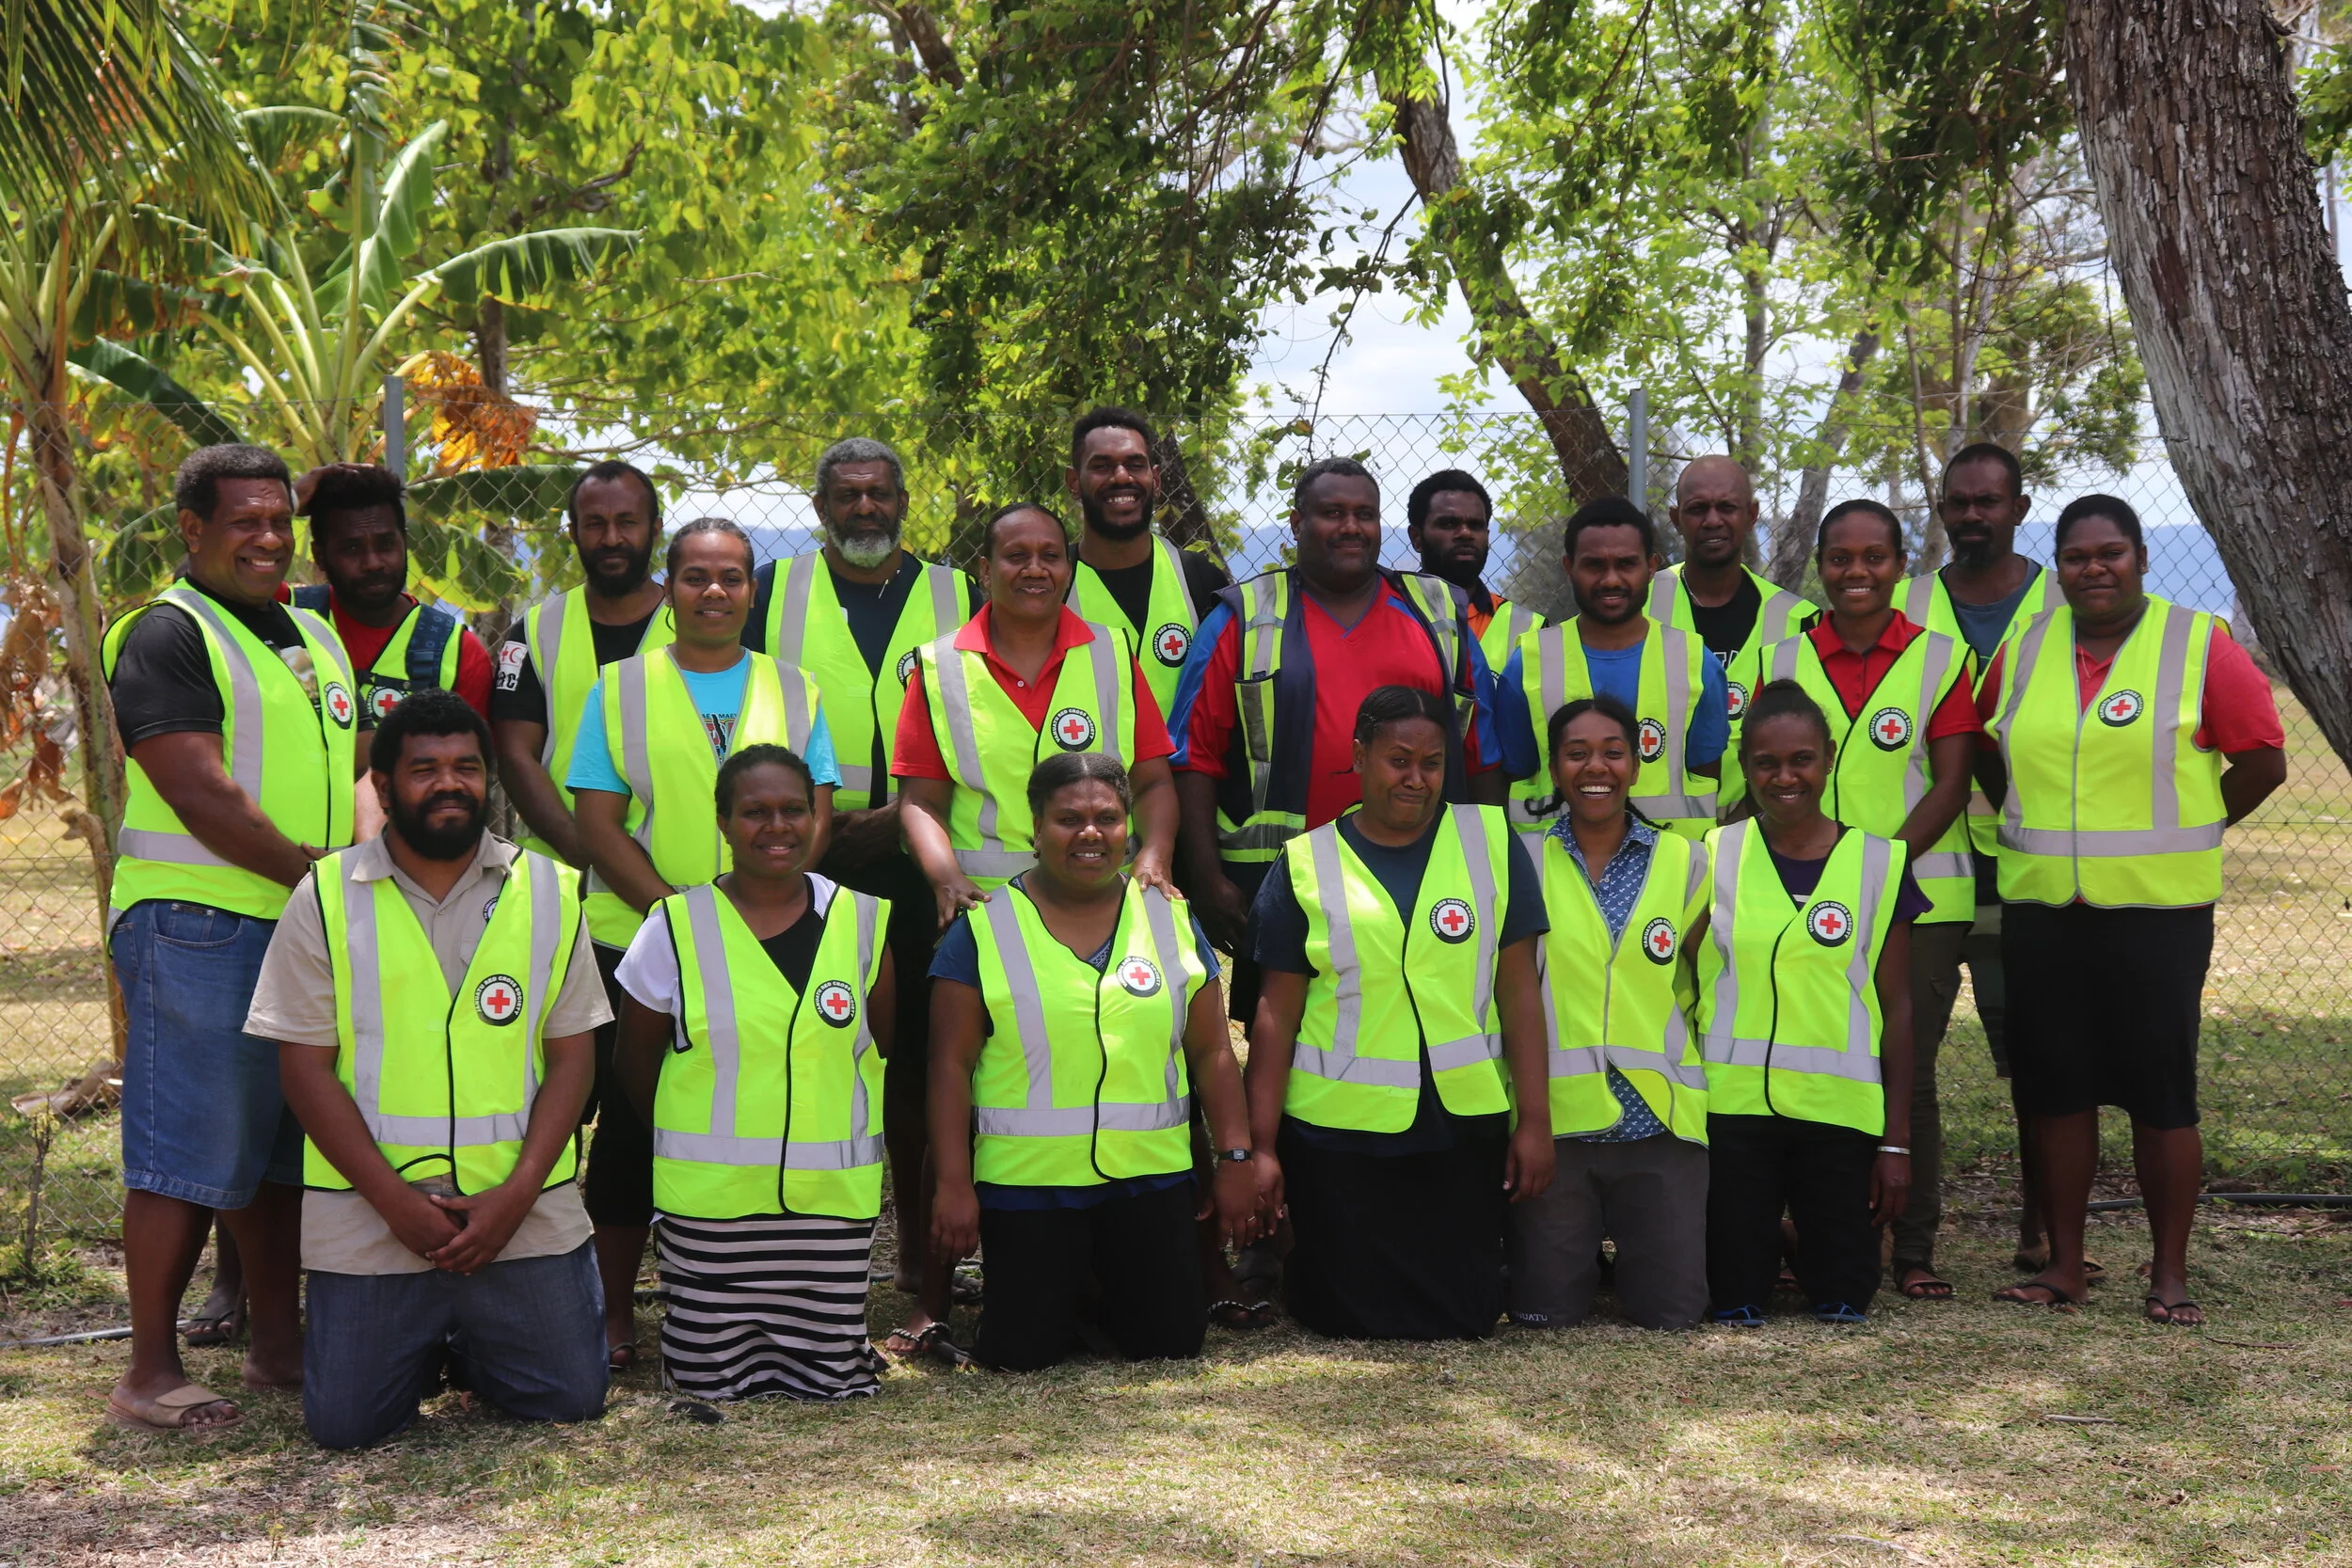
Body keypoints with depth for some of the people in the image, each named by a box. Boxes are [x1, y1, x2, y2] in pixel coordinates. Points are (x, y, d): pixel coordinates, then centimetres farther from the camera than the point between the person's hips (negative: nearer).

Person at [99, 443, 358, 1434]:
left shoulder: (312, 636, 18)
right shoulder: (167, 636, -8)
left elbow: (354, 772, 23)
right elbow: (203, 796, -17)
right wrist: (318, 871, -14)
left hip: (308, 930, 8)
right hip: (198, 930, -8)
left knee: (280, 1152, 13)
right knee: (188, 1155, -5)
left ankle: (278, 1345, 22)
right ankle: (150, 1374, 2)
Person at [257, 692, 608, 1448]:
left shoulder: (549, 892, 3)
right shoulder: (326, 898, -1)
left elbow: (570, 1057, 3)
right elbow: (307, 1068, -3)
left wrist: (518, 1193, -10)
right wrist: (396, 1199, -12)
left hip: (521, 1213, 1)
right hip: (368, 1218, -1)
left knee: (571, 1397, -2)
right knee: (345, 1422, -5)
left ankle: (471, 1348, 30)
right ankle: (422, 1347, 29)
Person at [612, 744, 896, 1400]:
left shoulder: (862, 920, 5)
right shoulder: (677, 927, -1)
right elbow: (634, 1063, 7)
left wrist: (826, 1121, 4)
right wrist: (702, 1138, 7)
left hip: (835, 1198, 1)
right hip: (707, 1199, -1)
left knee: (830, 1380, 1)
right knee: (707, 1379, 1)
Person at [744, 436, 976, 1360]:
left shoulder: (955, 598, 12)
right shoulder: (773, 592, 12)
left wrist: (904, 809, -7)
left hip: (917, 867, 0)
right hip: (802, 867, 0)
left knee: (918, 1066, -1)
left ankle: (925, 1273, 5)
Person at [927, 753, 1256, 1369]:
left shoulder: (1171, 919, 8)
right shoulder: (984, 928, -2)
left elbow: (1211, 1053, 9)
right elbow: (951, 1065, -3)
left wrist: (1235, 1158, 2)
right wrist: (954, 1184, -9)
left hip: (1151, 1180, 2)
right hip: (1026, 1184, -2)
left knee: (1170, 1342, 2)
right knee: (1020, 1356, -3)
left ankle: (1105, 1299, 34)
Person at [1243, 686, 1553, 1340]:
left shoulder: (1491, 842, 4)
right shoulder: (1305, 864, 2)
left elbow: (1519, 990, 3)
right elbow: (1277, 1015, 1)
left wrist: (1535, 1118, -1)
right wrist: (1260, 1145, -2)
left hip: (1464, 1130, 1)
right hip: (1338, 1134, -1)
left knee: (1464, 1317, 3)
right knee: (1351, 1320, 3)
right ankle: (1301, 1275, 37)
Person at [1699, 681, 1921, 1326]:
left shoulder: (1878, 863, 4)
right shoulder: (1715, 856, 4)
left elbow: (1897, 1008, 5)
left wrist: (1897, 1140, 1)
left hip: (1841, 1112, 0)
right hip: (1731, 1107, 0)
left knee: (1842, 1305, 2)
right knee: (1733, 1306, -1)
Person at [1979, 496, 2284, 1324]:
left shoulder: (2200, 646, -3)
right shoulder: (2023, 649, 8)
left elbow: (2262, 761, -1)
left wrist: (2175, 834, 1)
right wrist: (2036, 828, 11)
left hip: (2158, 910, -4)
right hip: (2041, 908, 4)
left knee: (2161, 1093, -1)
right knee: (2053, 1086, 7)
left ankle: (2170, 1274, 9)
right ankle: (2064, 1264, 17)